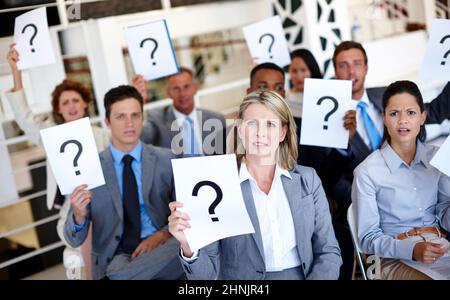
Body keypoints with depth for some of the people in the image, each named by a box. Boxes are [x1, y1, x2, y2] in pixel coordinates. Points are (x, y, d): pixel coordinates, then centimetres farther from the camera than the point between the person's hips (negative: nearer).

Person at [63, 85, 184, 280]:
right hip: (116, 256, -5)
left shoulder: (167, 160, 6)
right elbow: (75, 240, 3)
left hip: (160, 249, 5)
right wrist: (79, 217, -21)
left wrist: (164, 234, -12)